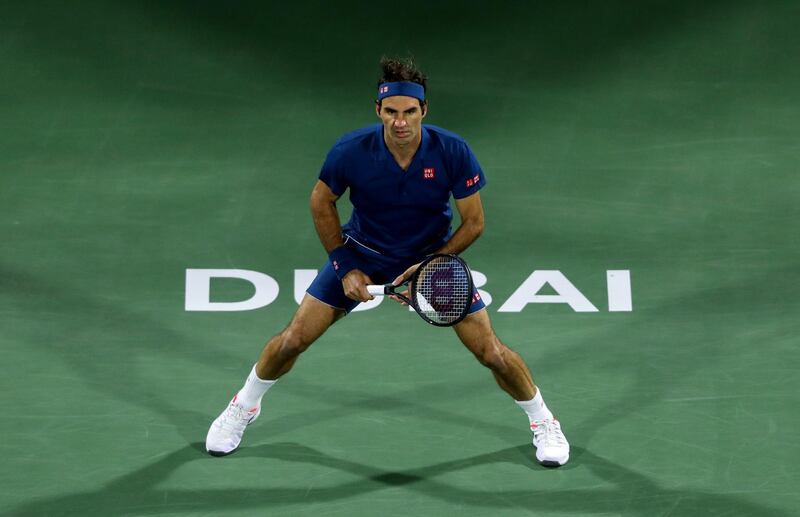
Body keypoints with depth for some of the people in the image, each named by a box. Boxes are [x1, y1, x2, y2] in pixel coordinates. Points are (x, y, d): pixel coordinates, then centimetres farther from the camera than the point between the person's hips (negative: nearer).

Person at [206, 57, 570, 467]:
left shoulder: (453, 152, -26)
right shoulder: (350, 151, -26)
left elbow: (474, 222, -12)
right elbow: (321, 203, -6)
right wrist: (346, 267, -9)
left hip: (435, 256, 0)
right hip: (362, 252, 0)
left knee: (492, 352, -5)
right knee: (293, 338, -3)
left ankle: (542, 421, 24)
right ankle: (243, 407, 26)